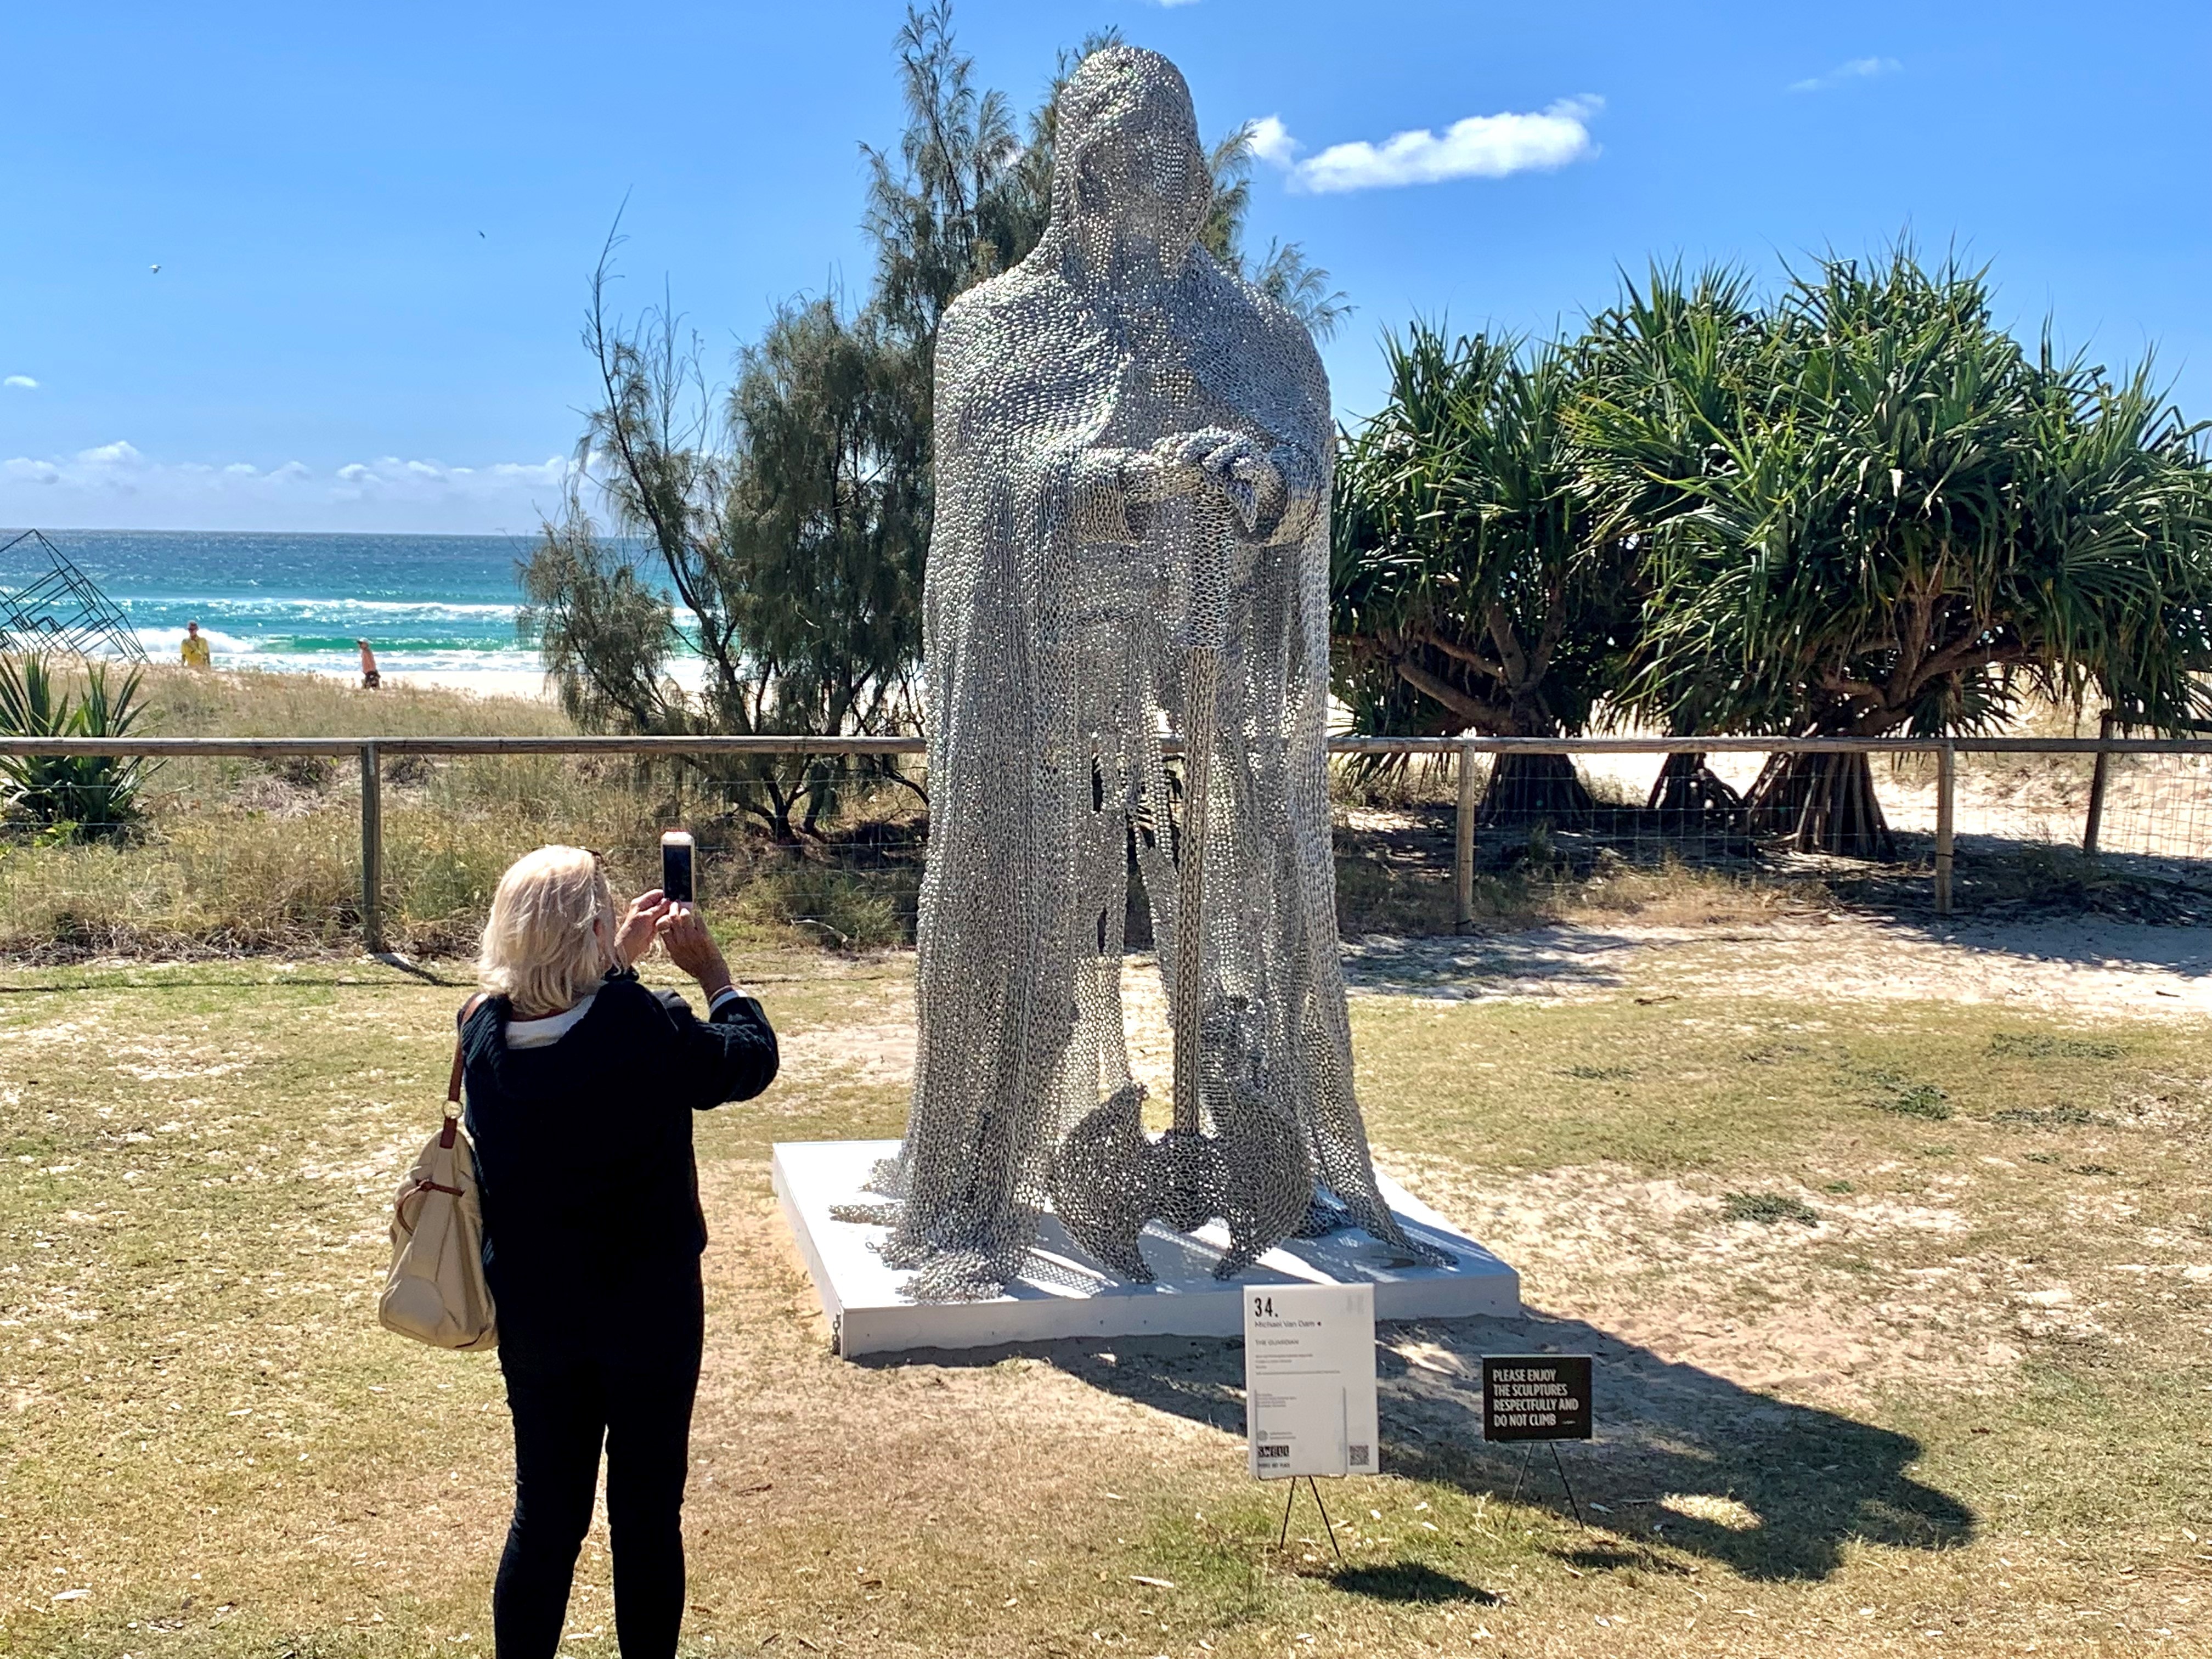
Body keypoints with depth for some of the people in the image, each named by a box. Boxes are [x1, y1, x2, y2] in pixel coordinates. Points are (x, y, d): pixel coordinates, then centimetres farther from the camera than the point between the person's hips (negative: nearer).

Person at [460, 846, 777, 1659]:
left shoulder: (485, 1033, -9)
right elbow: (754, 1058, -4)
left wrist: (620, 959, 17)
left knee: (545, 1512, 16)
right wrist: (709, 967, 7)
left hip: (531, 1310, 4)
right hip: (649, 1309, -4)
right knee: (648, 1511, 11)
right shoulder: (648, 1029, -23)